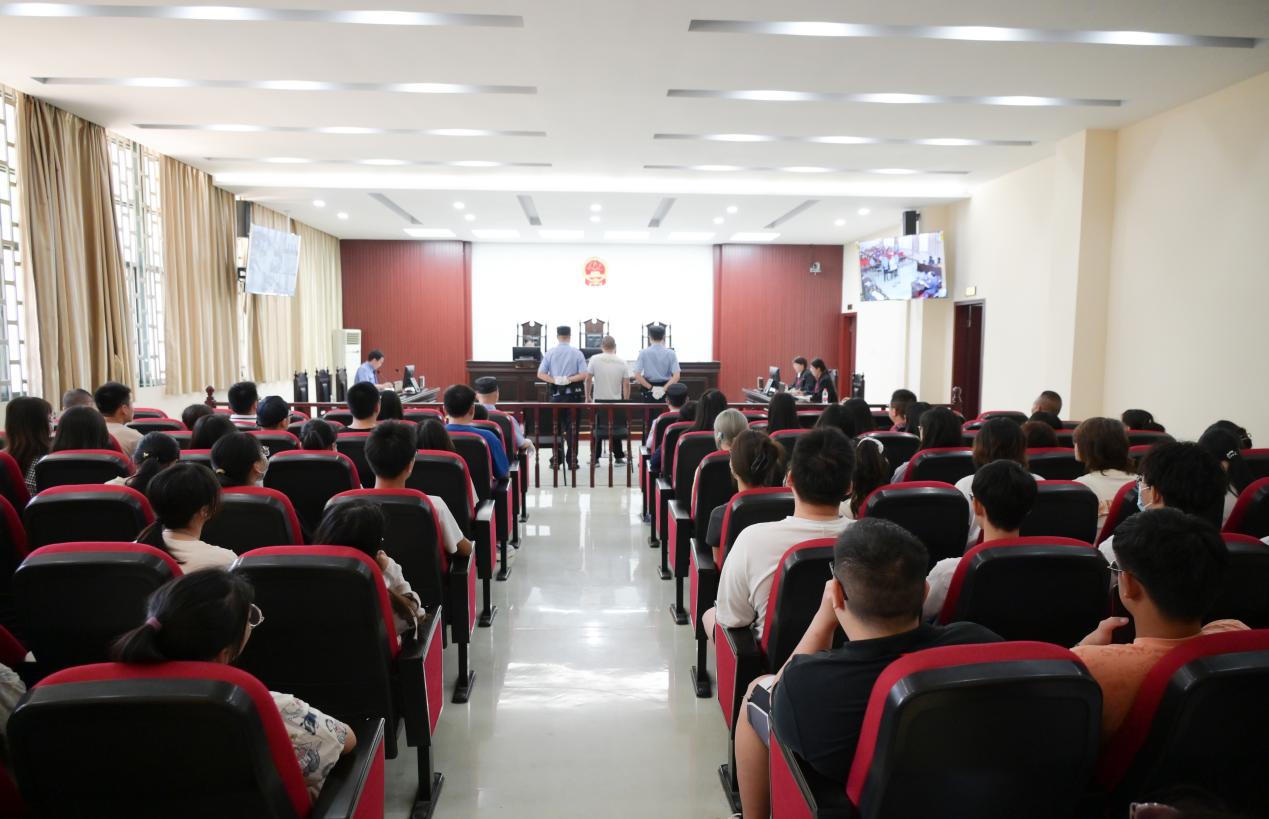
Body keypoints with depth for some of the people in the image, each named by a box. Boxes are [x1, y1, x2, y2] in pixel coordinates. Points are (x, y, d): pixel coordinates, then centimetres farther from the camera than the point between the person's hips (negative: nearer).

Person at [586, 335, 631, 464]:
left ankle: (595, 458, 8)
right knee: (617, 429, 10)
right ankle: (619, 456, 13)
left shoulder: (594, 359, -5)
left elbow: (588, 379, -3)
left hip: (599, 400, -1)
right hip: (617, 400, 1)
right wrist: (626, 401, 7)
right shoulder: (622, 362, -1)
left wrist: (588, 396, 9)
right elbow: (626, 384, -1)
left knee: (597, 429, 7)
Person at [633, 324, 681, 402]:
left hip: (649, 391, 0)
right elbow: (676, 376, -12)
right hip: (666, 388, 0)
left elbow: (637, 375, -9)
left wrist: (651, 388, -8)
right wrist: (664, 389, -14)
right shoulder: (671, 353, -3)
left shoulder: (643, 353, -3)